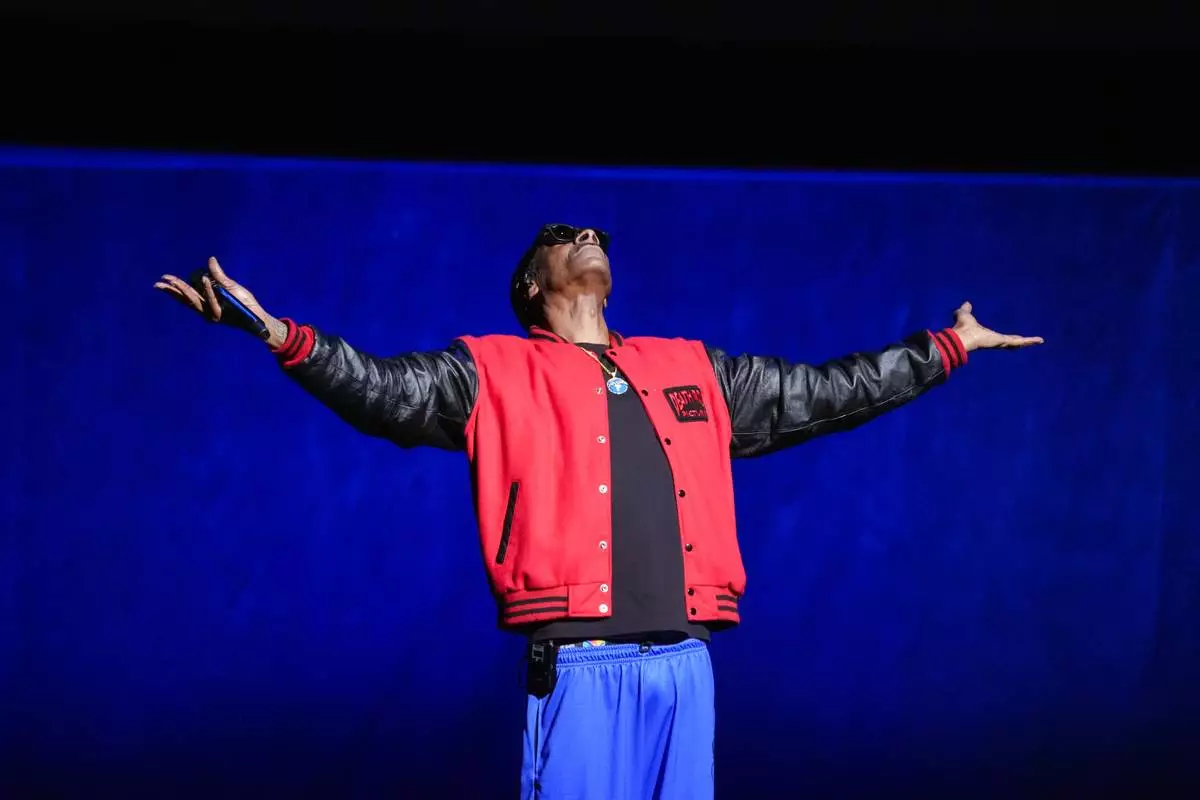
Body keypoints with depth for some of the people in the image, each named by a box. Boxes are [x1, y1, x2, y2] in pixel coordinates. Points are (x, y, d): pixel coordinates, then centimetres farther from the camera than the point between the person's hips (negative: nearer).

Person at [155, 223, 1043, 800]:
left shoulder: (694, 372, 22)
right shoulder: (496, 373, 9)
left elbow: (824, 394, 29)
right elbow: (383, 391, -4)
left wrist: (947, 346, 33)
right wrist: (279, 334, -19)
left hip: (683, 663, 4)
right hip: (579, 666, -4)